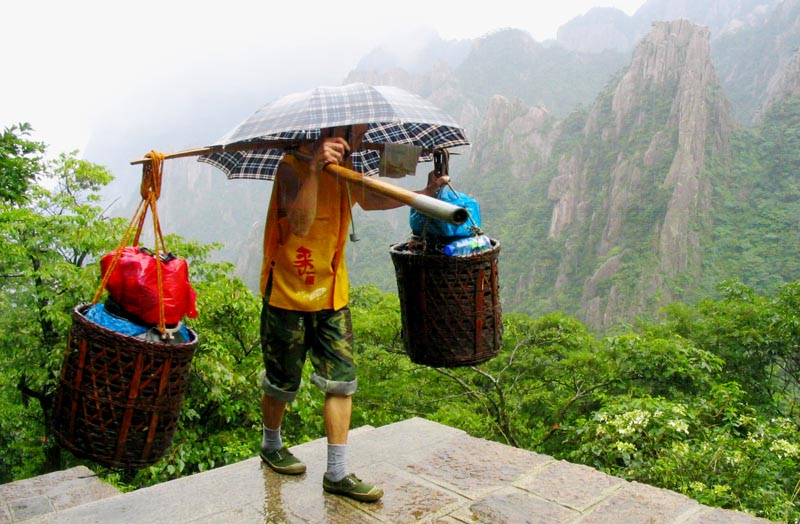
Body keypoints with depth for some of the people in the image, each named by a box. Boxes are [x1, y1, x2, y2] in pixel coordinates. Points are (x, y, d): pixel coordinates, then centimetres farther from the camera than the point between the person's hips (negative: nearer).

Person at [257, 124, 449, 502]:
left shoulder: (345, 173, 6)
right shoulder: (293, 167, -17)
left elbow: (370, 199, 24)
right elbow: (300, 224, -32)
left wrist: (424, 194, 16)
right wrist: (313, 169, -43)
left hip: (331, 295, 6)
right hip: (287, 294, -6)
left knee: (341, 381, 2)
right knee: (282, 383, 10)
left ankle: (337, 473, 11)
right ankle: (271, 446, 38)